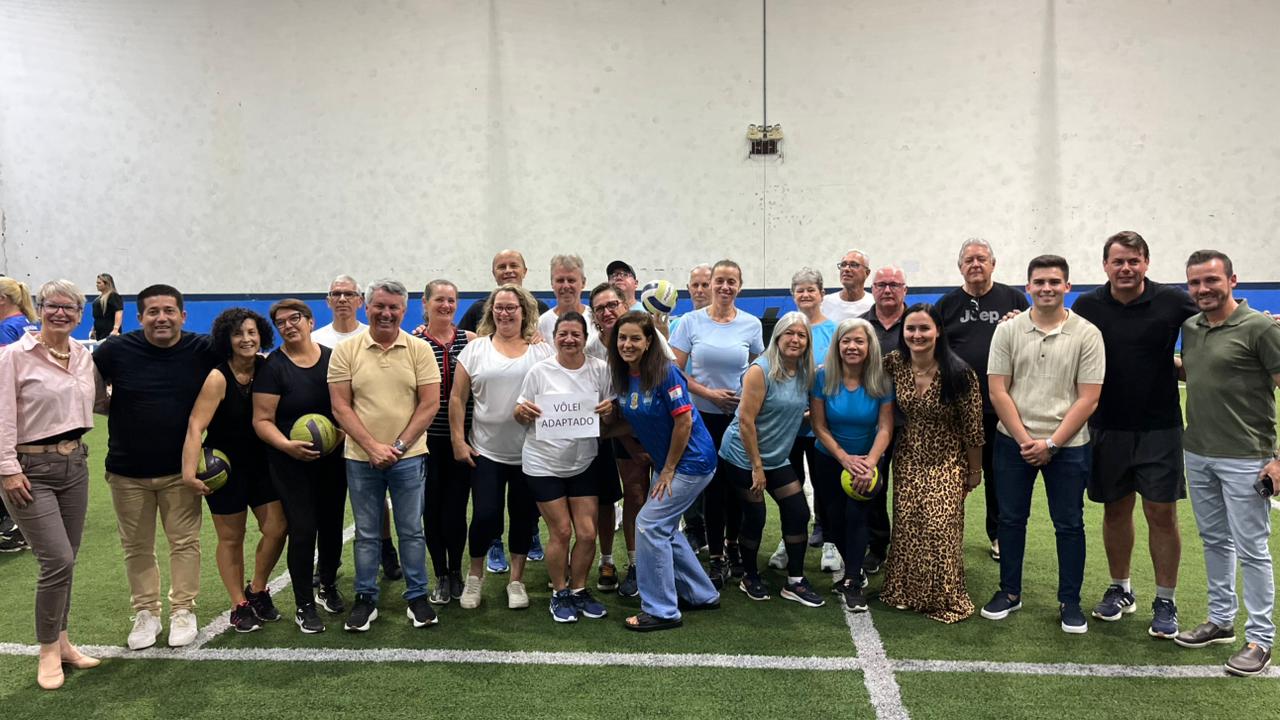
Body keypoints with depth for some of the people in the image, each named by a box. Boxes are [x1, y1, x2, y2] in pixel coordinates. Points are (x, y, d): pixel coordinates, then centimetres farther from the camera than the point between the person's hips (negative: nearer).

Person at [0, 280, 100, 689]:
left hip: (75, 463, 6)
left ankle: (61, 641, 26)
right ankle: (48, 652, 9)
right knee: (58, 560, -10)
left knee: (65, 561, 11)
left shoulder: (84, 357, 6)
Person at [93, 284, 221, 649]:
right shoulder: (115, 350, -7)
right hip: (128, 471, 1)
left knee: (185, 541, 6)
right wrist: (118, 409, -5)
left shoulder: (204, 350, -8)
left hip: (180, 470, 0)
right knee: (137, 547, 11)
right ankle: (146, 612, 26)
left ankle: (183, 610, 21)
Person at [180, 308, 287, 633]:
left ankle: (257, 590, 28)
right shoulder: (218, 378, -19)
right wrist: (189, 472, -34)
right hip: (225, 467, -4)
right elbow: (196, 426, -26)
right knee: (231, 538, 9)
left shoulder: (266, 369, -5)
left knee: (276, 529, 4)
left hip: (261, 462, 5)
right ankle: (240, 605, 24)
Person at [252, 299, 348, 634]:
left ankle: (328, 586, 37)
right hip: (291, 464, -3)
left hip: (332, 459, 3)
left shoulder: (332, 358, 2)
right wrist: (287, 445, -25)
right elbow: (262, 420, -9)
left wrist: (343, 429, -8)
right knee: (303, 530, -4)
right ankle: (304, 605, 13)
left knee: (332, 524, 13)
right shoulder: (273, 366, -7)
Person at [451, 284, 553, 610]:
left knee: (523, 517, 9)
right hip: (485, 451, -1)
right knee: (485, 516, -4)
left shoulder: (543, 351, 4)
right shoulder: (475, 349, 3)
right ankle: (475, 576, 22)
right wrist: (458, 440, -3)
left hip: (530, 452, 1)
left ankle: (516, 581, 25)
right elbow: (457, 398, 3)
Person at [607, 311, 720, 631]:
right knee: (665, 527, 15)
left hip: (691, 461, -9)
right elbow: (633, 424, 11)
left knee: (650, 524, -9)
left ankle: (661, 611, 3)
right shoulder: (623, 376, 2)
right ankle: (702, 595, 33)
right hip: (666, 461, 9)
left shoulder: (665, 372, -21)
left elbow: (684, 421, -21)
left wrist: (668, 470, -16)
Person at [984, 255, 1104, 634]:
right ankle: (1009, 592, 24)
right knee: (1011, 519, 10)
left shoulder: (1087, 334, -4)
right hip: (1014, 441, 1)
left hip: (1067, 444, -1)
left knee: (1069, 525, 7)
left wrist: (1051, 444, -11)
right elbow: (998, 392, -3)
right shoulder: (1008, 330, 0)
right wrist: (1025, 439, -9)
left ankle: (1070, 601, 20)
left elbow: (1088, 399, -6)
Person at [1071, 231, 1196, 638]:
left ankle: (1165, 602, 17)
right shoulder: (1087, 307, -1)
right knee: (1116, 510, 12)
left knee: (1162, 514, 2)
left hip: (1159, 428, -1)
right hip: (1107, 428, 2)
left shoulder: (1172, 300, -5)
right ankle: (1120, 590, 29)